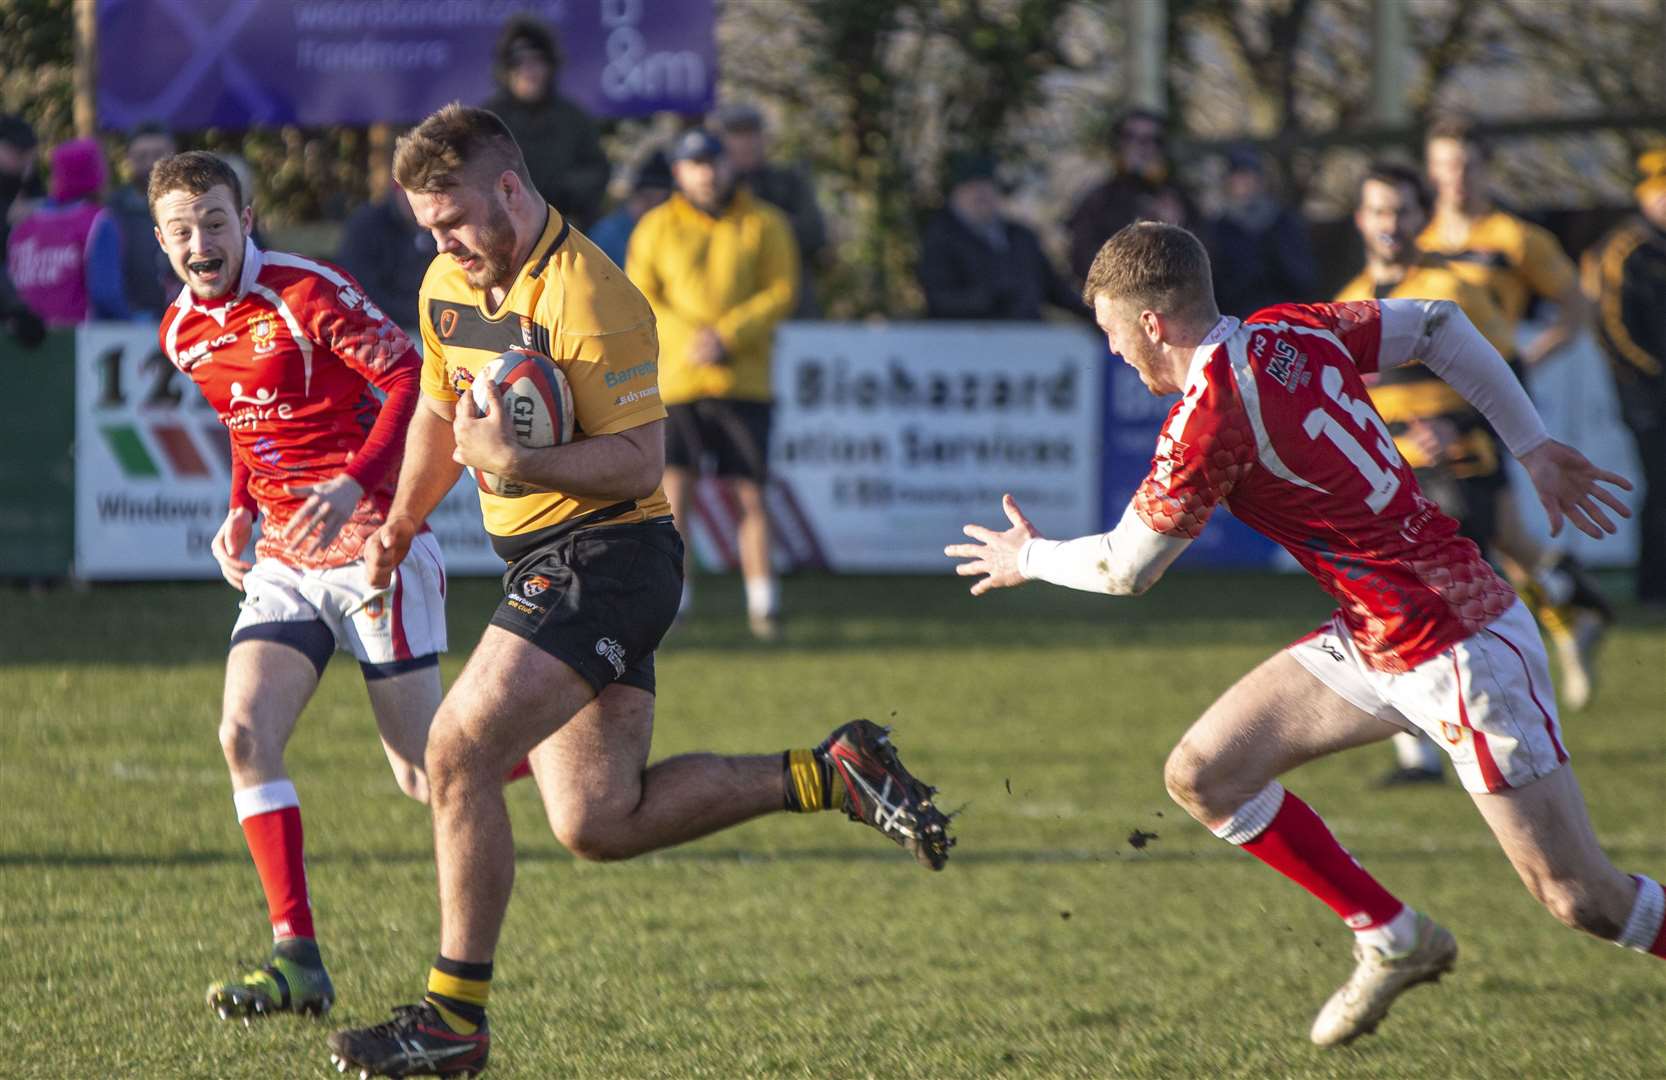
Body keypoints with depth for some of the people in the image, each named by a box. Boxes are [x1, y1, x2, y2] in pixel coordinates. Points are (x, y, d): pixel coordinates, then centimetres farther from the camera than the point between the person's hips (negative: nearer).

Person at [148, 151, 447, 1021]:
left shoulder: (309, 296, -16)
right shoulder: (183, 332, 7)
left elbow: (413, 379, -16)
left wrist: (354, 484, -27)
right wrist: (241, 512, 8)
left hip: (371, 549, -6)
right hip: (283, 560, 6)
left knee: (425, 778, -4)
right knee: (244, 734, -13)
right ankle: (298, 957, -11)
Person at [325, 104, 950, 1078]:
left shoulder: (588, 297, -18)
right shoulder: (450, 286, 9)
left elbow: (638, 460, -20)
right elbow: (441, 413, 27)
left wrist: (514, 461, -29)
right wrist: (397, 530, 29)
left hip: (605, 554, -9)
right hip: (542, 561, 9)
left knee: (459, 749, -18)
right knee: (599, 823, 6)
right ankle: (832, 774, 18)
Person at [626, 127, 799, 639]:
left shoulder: (763, 225, 7)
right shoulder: (656, 227, 8)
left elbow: (781, 292, 0)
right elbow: (639, 298, 3)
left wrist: (727, 336, -13)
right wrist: (683, 339, -14)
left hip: (743, 380, 0)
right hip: (675, 380, 0)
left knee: (750, 494, 0)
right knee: (673, 487, -9)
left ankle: (763, 601, 9)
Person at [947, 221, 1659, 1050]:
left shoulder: (1209, 416, -22)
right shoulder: (1292, 334, 2)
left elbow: (1125, 569, -9)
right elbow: (1436, 324, 12)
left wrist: (1029, 558, 11)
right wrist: (1533, 447, 15)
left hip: (1462, 651, -9)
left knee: (1581, 899, -6)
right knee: (1203, 775, 5)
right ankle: (1393, 942, 17)